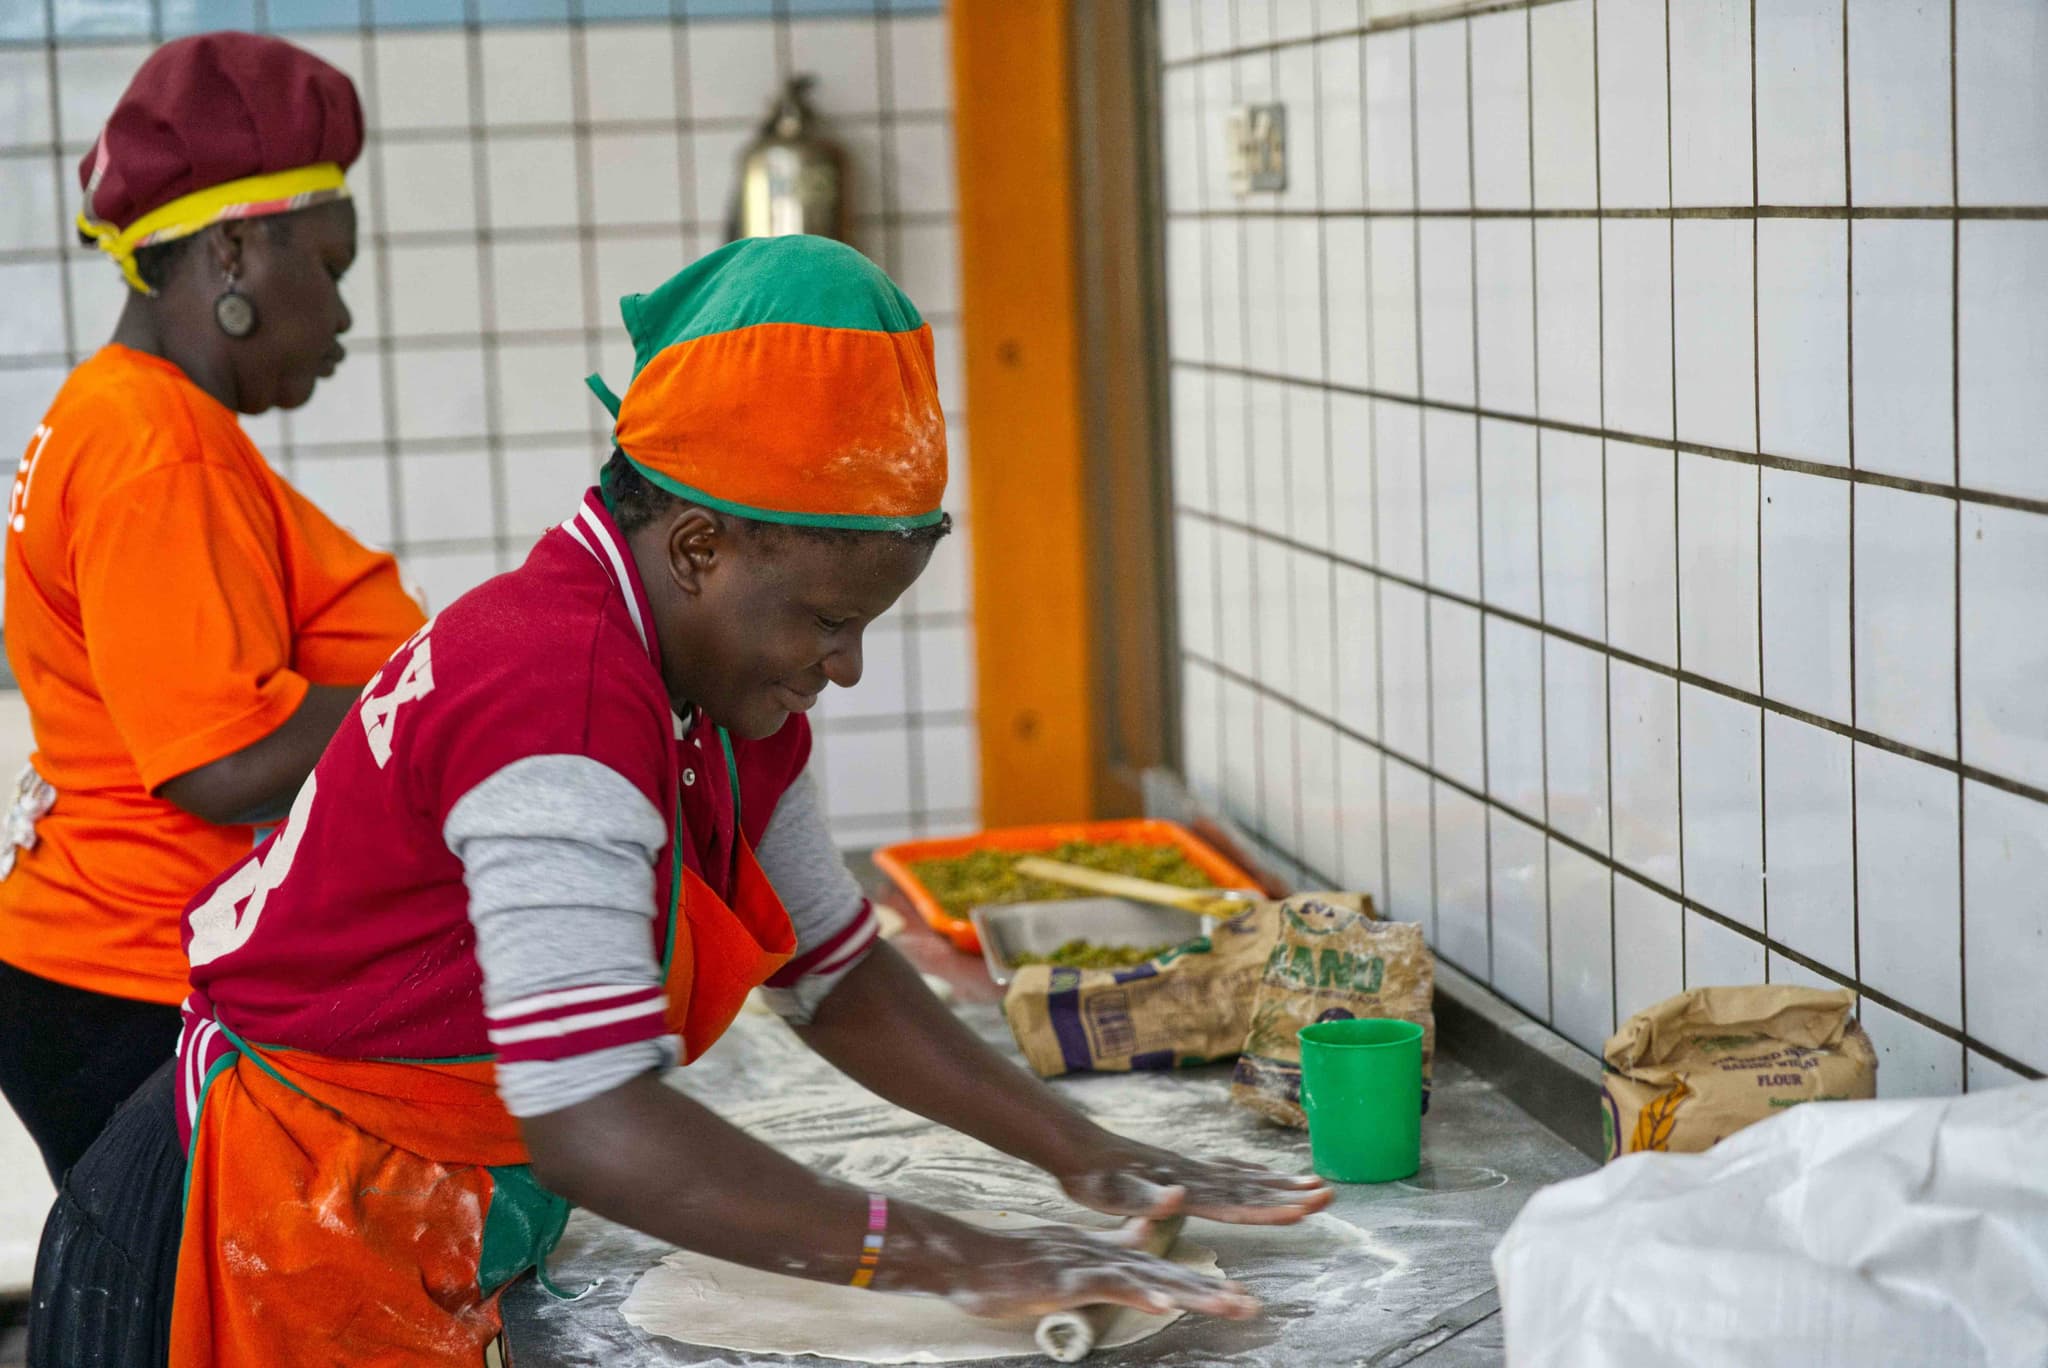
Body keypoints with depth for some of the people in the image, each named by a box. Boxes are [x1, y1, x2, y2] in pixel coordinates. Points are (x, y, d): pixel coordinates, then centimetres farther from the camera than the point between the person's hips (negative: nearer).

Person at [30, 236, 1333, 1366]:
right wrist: (956, 1261, -31)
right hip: (285, 1248, -9)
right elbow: (592, 1122, -34)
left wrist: (1089, 1158, 5)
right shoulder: (559, 688, -27)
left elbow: (834, 975, 13)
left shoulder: (721, 689, 3)